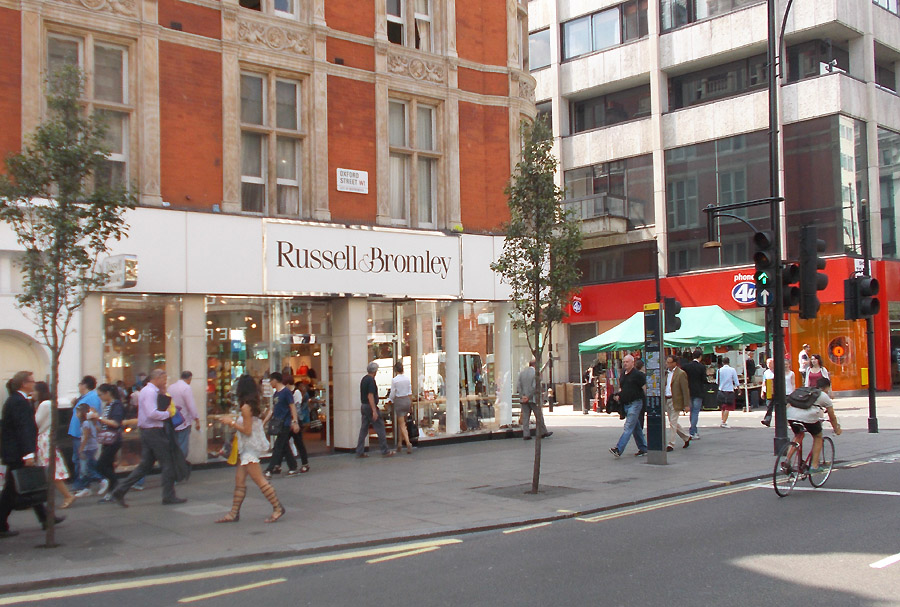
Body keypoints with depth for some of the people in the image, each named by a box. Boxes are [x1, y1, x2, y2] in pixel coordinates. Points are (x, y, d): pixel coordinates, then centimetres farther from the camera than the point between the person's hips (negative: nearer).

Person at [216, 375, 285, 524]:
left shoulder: (246, 407, -17)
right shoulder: (253, 405, 10)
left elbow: (247, 431, -18)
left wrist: (232, 423, -8)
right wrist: (236, 420, 17)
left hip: (250, 448, -10)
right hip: (247, 448, 10)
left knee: (259, 480, -8)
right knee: (239, 480, 9)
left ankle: (278, 508, -3)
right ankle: (234, 513, 12)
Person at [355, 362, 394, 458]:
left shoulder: (364, 379, 13)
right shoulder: (371, 380, -16)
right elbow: (370, 396, -21)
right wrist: (374, 411, -23)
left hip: (364, 406, 9)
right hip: (370, 407, -9)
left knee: (363, 429, 9)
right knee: (380, 428, -3)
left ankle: (360, 452, 8)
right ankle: (385, 451, 0)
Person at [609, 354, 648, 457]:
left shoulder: (637, 374, -10)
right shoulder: (623, 374, 12)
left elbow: (645, 388, -9)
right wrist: (618, 394, 6)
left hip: (635, 403, -8)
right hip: (626, 404, 8)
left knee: (628, 427, -12)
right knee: (636, 428, 14)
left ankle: (618, 449, -21)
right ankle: (643, 449, 23)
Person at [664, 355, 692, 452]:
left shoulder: (681, 373, -10)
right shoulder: (666, 373, 11)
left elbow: (685, 390, -11)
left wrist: (686, 404, -15)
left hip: (675, 401, -7)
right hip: (666, 400, 7)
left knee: (673, 423, -5)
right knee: (673, 423, 14)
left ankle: (670, 444, 1)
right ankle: (686, 437, 32)